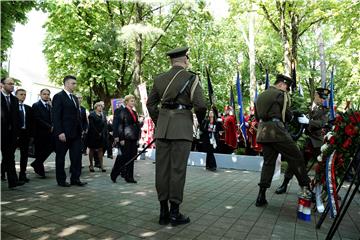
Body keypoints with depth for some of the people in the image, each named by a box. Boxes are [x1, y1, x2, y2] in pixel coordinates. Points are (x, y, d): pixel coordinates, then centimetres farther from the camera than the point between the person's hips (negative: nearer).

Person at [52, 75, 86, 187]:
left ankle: (75, 178, 15)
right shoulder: (59, 97, -6)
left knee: (77, 156, 6)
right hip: (64, 133, -7)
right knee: (61, 157, 6)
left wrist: (80, 129, 9)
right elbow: (56, 116, -13)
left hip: (76, 133, 7)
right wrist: (60, 132, -19)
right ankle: (61, 180, 17)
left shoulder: (75, 98, 16)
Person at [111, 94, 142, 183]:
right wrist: (121, 138, -15)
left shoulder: (134, 113, 18)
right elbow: (119, 126, -10)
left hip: (134, 139, 7)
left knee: (131, 158, 7)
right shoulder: (122, 111, -4)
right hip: (125, 139, -7)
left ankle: (129, 177, 15)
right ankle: (114, 175, 14)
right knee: (125, 157, -4)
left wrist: (138, 138, 14)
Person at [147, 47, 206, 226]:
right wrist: (200, 120, 9)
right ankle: (174, 213, 9)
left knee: (162, 168, 7)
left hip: (162, 127, 5)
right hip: (182, 126, -4)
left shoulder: (159, 78, 12)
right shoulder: (191, 78, -3)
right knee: (177, 168, 1)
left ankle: (163, 212, 17)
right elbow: (200, 105, -10)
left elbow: (150, 104, 15)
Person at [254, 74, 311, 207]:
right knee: (296, 157, 4)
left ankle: (261, 196, 8)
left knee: (268, 162, 10)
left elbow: (257, 116, 23)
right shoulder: (280, 94, -1)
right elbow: (288, 116, -1)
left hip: (263, 132, 7)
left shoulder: (260, 96, 20)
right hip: (277, 130, -7)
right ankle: (306, 187, 8)